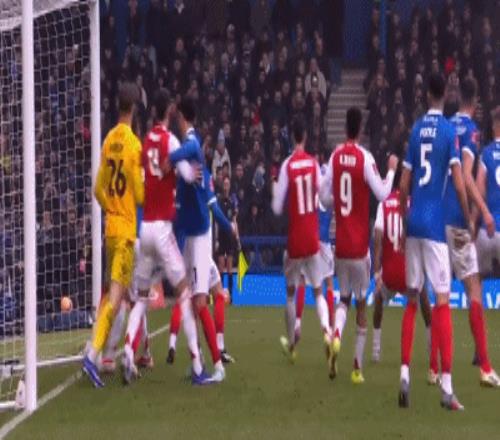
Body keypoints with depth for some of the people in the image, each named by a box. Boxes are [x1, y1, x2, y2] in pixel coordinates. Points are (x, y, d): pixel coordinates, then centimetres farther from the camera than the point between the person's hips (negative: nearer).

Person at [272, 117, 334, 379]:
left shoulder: (287, 166, -10)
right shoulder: (314, 164, -1)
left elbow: (277, 208, -9)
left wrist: (275, 192, 10)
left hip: (295, 238, -2)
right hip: (313, 238, 2)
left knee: (291, 291, 15)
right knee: (317, 290, 7)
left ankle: (291, 343, 23)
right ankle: (326, 330, -20)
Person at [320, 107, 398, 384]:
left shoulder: (335, 157, 2)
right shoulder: (365, 159, -11)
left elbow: (324, 197, 5)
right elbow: (382, 193, -16)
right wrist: (391, 170, -1)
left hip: (340, 243, 3)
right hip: (360, 243, -3)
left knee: (344, 298, 15)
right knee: (361, 303, 6)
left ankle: (336, 335, -17)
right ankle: (357, 366, 5)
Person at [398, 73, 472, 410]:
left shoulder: (416, 130, 8)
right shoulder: (450, 132, -4)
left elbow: (404, 184, 9)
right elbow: (459, 182, -11)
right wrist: (469, 220, -1)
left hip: (414, 221, 4)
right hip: (436, 223, -4)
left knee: (413, 296, 11)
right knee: (443, 300, -6)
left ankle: (405, 373, 2)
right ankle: (446, 385, -12)